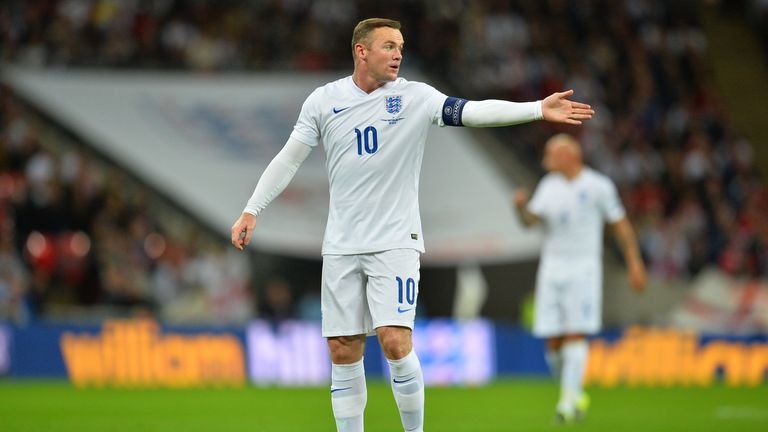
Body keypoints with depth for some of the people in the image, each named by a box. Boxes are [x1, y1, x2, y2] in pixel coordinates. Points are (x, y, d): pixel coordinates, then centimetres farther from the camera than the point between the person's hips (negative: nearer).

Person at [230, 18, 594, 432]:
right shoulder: (324, 100, 3)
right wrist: (251, 211, 6)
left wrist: (538, 109, -27)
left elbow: (473, 111, -15)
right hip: (342, 244, 2)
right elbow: (289, 159, 10)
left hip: (395, 241, -2)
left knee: (395, 342, -16)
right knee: (343, 352, 3)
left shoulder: (414, 97, -3)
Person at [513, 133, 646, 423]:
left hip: (584, 268, -4)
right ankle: (574, 393, 18)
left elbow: (620, 225, 4)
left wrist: (635, 264, 2)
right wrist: (521, 206, -21)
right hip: (551, 268, 4)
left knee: (576, 336, -13)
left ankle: (569, 401, -14)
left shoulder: (598, 186, -1)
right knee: (553, 341, -1)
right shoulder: (548, 186, 10)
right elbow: (531, 219, 1)